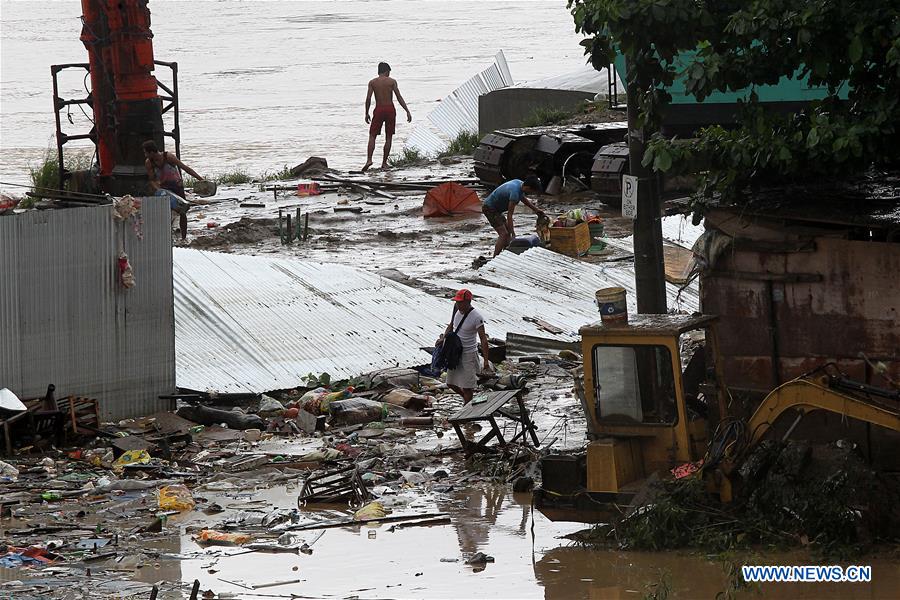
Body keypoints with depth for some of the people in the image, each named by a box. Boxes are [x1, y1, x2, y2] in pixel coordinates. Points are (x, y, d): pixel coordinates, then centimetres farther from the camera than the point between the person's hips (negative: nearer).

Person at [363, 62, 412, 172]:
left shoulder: (372, 82, 2)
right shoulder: (392, 81, 0)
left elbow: (368, 98, -4)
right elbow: (399, 98, -4)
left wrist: (366, 113, 5)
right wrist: (407, 111, -1)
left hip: (379, 110, 0)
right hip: (390, 109, 0)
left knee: (372, 136, 5)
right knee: (388, 138, 9)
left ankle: (369, 159, -13)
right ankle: (384, 163, 9)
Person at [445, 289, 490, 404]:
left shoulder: (476, 317, -19)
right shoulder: (457, 311, 2)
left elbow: (483, 339, -19)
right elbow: (450, 327, 20)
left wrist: (486, 361, -23)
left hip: (468, 354, -8)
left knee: (466, 386, -3)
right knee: (451, 383, 15)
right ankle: (466, 398, 39)